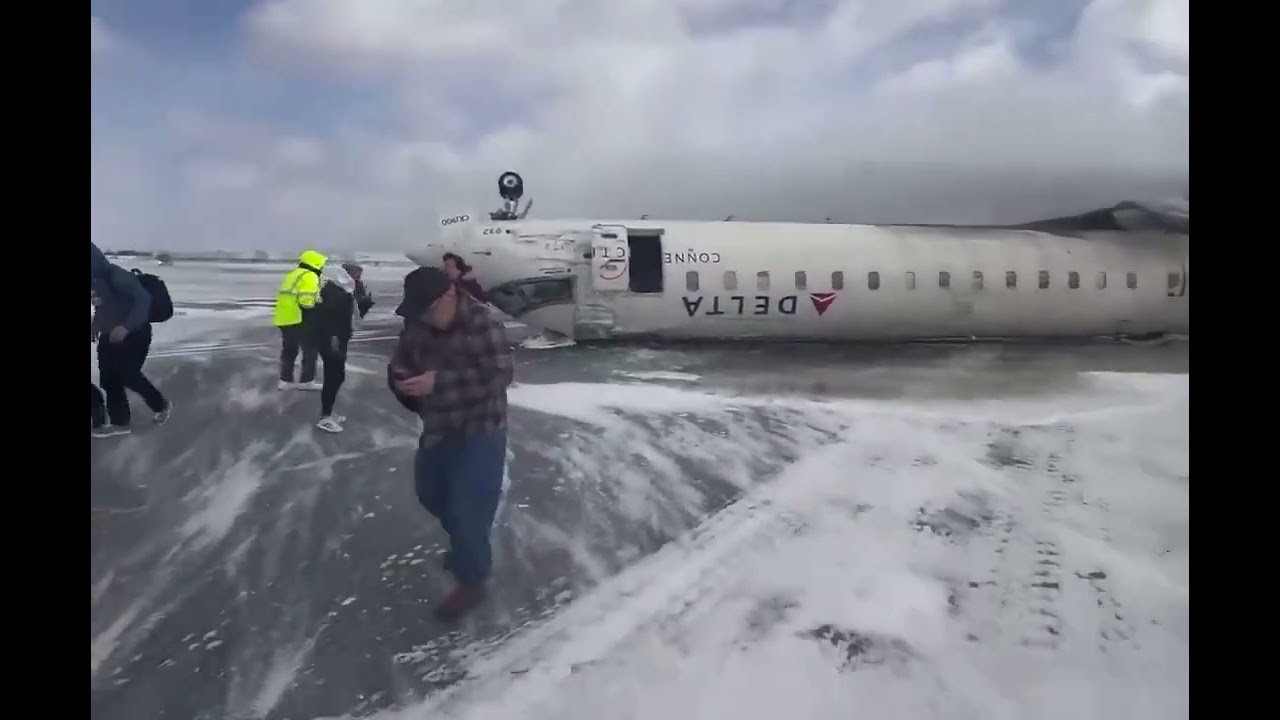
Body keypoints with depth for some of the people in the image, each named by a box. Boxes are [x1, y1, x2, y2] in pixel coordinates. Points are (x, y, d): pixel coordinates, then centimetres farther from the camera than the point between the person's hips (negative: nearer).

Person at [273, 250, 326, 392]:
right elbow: (306, 301, -21)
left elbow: (289, 298, 21)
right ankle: (306, 381, 3)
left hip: (284, 319, 9)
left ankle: (285, 380, 17)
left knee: (289, 350, 16)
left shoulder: (292, 275, 21)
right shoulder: (309, 277, -10)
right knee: (310, 349, 1)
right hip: (298, 320, -9)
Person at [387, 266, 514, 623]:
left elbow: (498, 375, -29)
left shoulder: (484, 324, -22)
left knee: (467, 507, -6)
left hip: (480, 431, -8)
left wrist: (439, 381, -35)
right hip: (438, 428, 8)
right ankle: (466, 544, 49)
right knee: (430, 492, 22)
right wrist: (402, 382, -17)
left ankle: (472, 582, 13)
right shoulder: (417, 326, -2)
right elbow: (400, 364, 8)